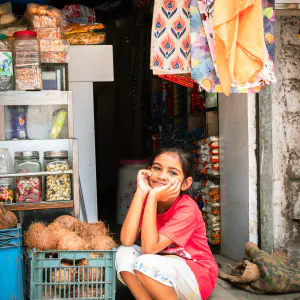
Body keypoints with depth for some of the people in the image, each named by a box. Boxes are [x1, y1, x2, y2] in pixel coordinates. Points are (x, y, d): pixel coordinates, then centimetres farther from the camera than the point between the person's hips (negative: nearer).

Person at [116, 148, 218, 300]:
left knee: (145, 263, -30)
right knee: (124, 254, -18)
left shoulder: (187, 210, -22)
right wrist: (140, 193, -22)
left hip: (198, 277, -6)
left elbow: (149, 249, -31)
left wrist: (153, 197, -33)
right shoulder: (148, 201, -4)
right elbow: (127, 241, -20)